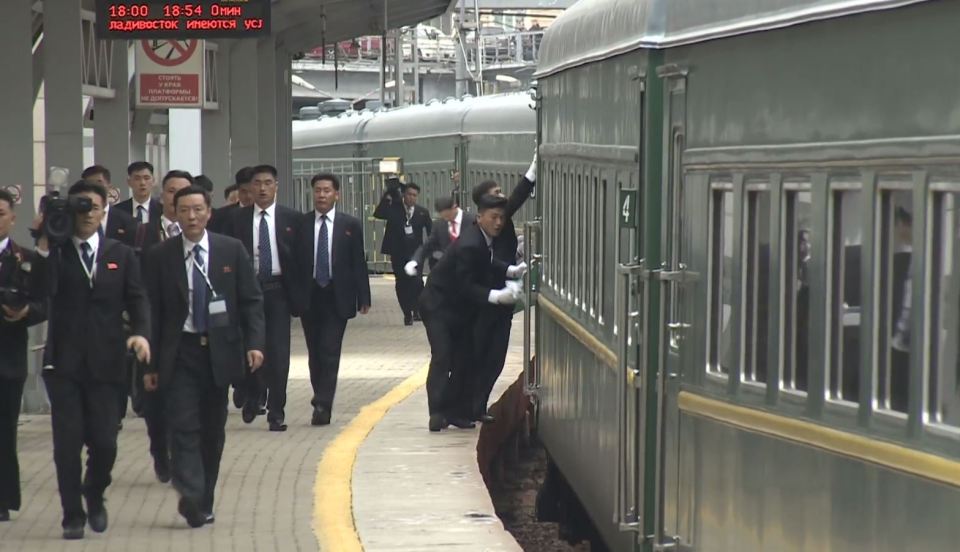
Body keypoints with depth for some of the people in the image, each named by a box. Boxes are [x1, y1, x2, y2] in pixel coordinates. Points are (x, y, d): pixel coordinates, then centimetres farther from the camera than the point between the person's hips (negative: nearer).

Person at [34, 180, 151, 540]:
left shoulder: (121, 255, 10)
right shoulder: (54, 253, 5)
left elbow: (137, 300, 3)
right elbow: (44, 290, -13)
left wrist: (141, 332, -15)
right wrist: (44, 246, -20)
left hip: (105, 361, 1)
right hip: (63, 361, -1)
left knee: (104, 441, -1)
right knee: (67, 442, -4)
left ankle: (95, 497, 27)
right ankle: (73, 515, 9)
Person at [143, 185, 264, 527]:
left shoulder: (232, 251, 2)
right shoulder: (160, 257, 0)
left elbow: (251, 300, 4)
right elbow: (152, 311, 2)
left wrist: (254, 342, -10)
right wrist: (150, 364, 0)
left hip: (219, 352, 2)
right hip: (179, 354, -2)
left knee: (213, 431, 8)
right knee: (184, 427, -13)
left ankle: (202, 503, 17)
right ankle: (191, 498, -21)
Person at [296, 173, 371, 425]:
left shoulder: (350, 225, 2)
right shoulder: (300, 224, 2)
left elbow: (358, 263, 2)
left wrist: (363, 298, -1)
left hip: (337, 298, -2)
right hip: (309, 297, 2)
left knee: (330, 353, -10)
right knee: (315, 354, 9)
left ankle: (322, 406, -13)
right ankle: (322, 403, 20)